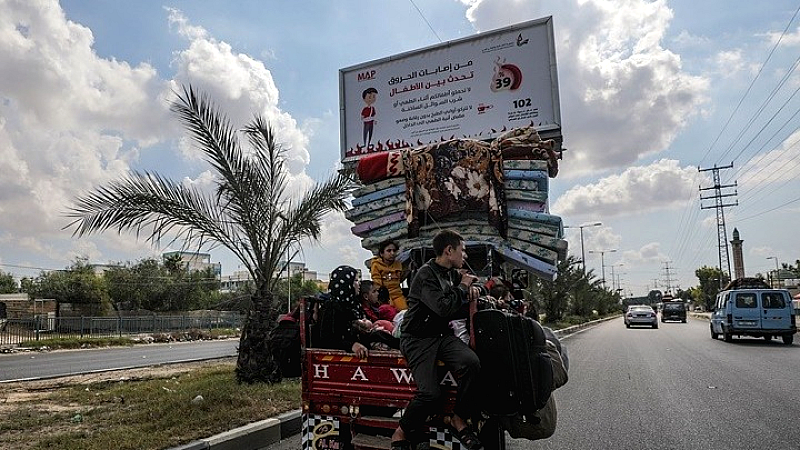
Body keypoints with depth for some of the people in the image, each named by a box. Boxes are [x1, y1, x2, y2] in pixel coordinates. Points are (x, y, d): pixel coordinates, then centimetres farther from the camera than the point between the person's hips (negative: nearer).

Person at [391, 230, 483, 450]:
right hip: (418, 339, -6)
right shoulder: (426, 274, -14)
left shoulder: (453, 273, 10)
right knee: (430, 393, -25)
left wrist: (472, 289, 6)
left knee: (471, 362, -25)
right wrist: (462, 287, -10)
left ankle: (459, 419, -5)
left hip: (442, 335, 7)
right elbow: (444, 308, -26)